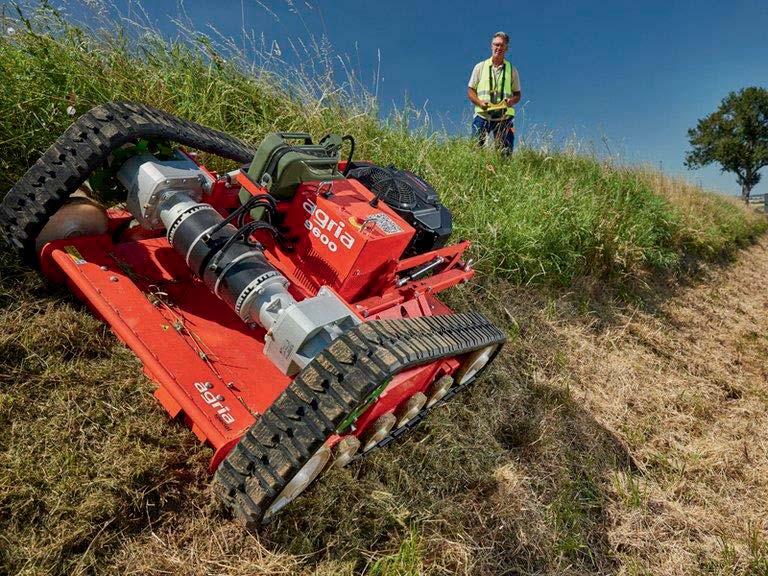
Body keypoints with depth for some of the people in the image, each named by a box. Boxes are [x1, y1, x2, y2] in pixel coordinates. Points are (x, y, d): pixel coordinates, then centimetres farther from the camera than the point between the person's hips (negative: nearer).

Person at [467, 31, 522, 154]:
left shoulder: (512, 70, 14)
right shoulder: (480, 67, 11)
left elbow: (518, 93, 16)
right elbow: (470, 90, 10)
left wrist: (512, 101, -8)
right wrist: (479, 102, -10)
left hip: (504, 117, 1)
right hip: (482, 116, -1)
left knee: (505, 151, -4)